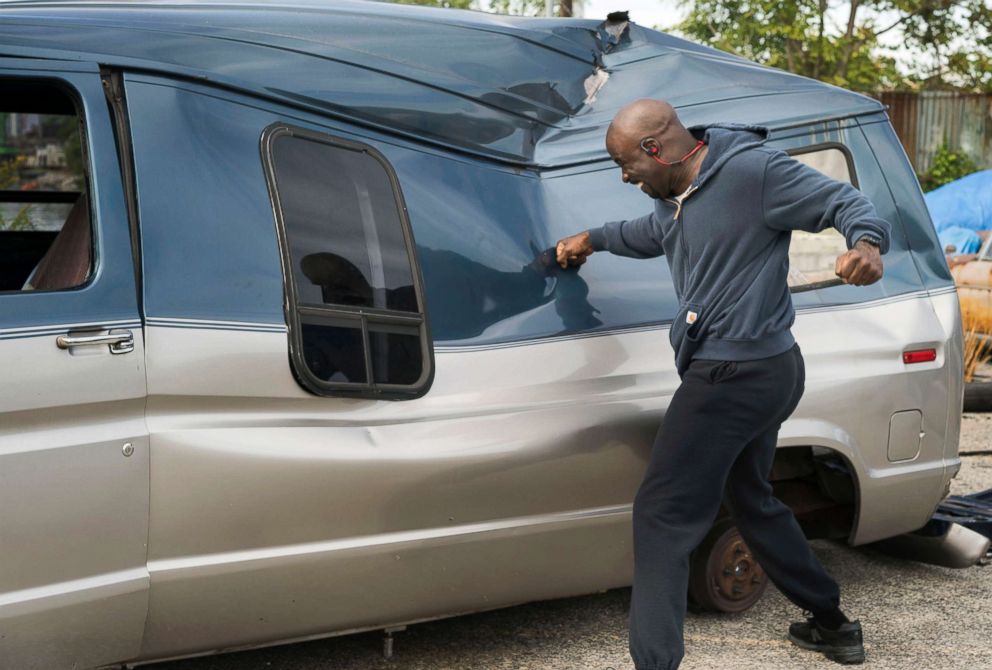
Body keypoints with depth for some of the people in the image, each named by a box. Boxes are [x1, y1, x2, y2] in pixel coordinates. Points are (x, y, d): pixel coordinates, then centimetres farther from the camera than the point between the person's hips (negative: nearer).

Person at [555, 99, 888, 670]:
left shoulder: (751, 171, -17)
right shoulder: (677, 197, 11)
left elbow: (846, 202, -16)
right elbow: (651, 234, 35)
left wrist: (866, 244, -35)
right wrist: (593, 239, 34)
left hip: (735, 375, -10)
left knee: (663, 514, -10)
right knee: (752, 500, 24)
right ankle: (831, 624, 39)